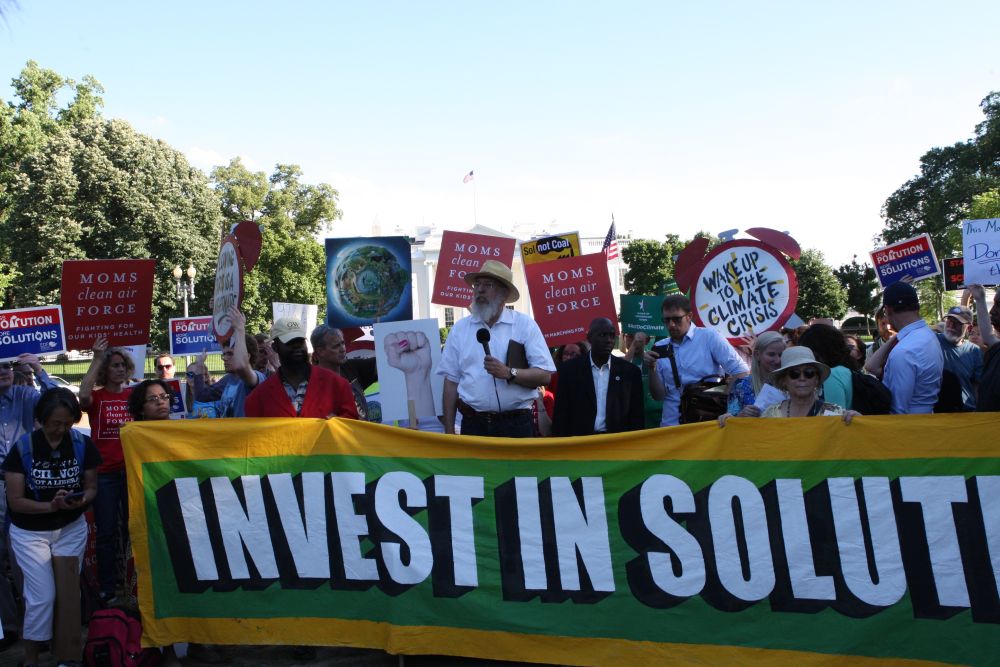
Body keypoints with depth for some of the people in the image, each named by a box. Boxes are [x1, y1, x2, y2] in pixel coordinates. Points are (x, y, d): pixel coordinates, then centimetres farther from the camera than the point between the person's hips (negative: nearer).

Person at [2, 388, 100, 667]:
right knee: (42, 596, -4)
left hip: (71, 528, 2)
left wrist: (81, 500, -27)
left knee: (69, 593, 7)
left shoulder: (83, 444, -12)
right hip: (29, 532, -2)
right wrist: (51, 505, -30)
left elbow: (91, 488, -4)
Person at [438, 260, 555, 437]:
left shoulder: (525, 325, 0)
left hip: (516, 424, -2)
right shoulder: (460, 329, 6)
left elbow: (544, 375, -5)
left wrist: (509, 373, -20)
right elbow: (451, 382, 6)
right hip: (474, 424, 2)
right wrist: (449, 431, 3)